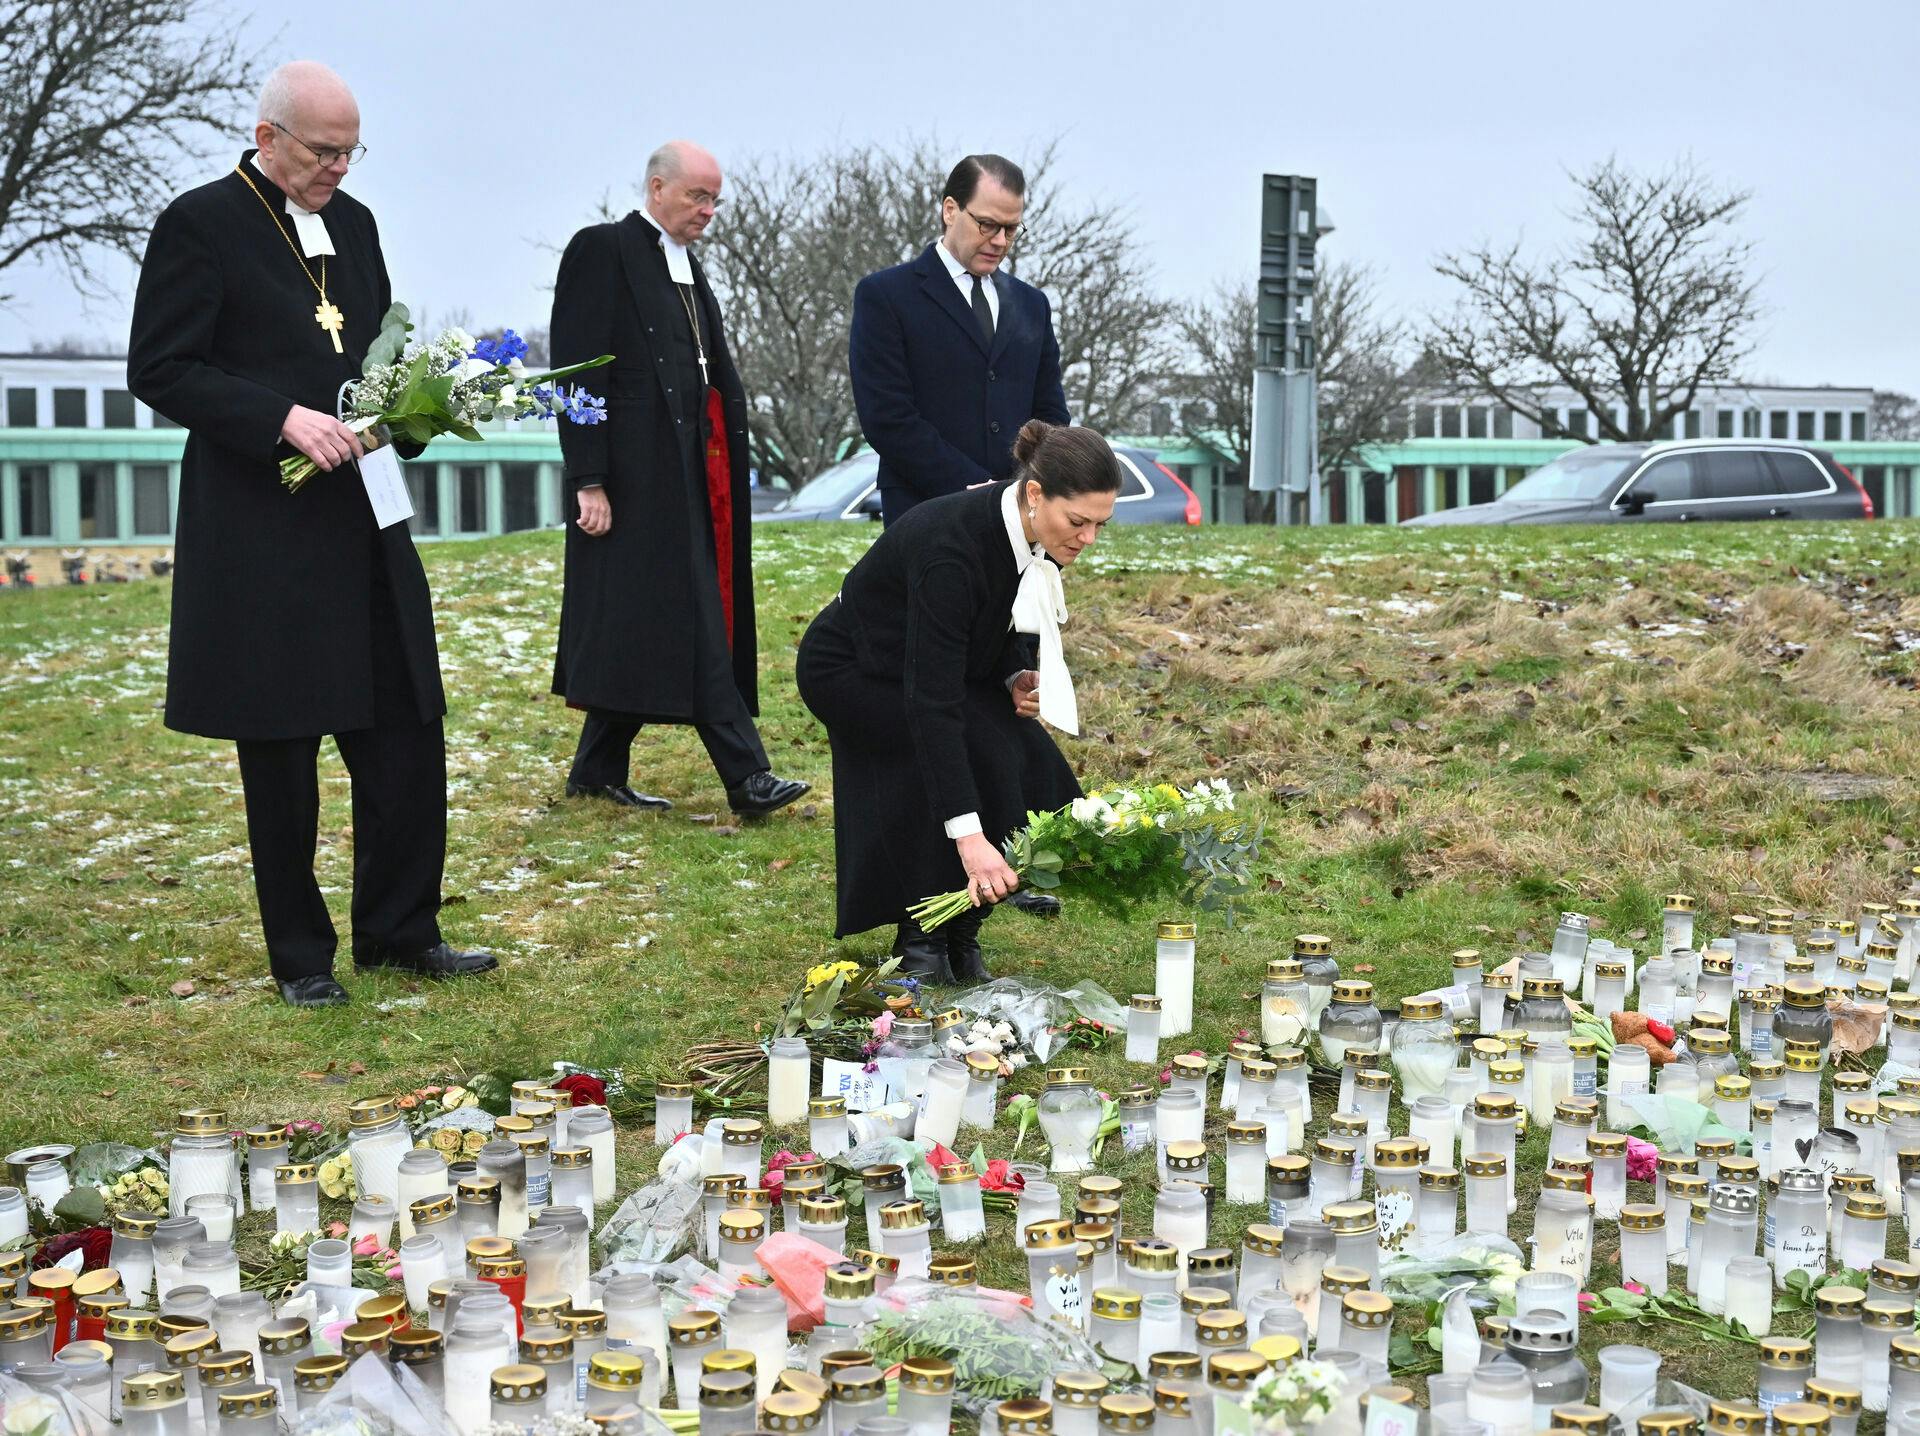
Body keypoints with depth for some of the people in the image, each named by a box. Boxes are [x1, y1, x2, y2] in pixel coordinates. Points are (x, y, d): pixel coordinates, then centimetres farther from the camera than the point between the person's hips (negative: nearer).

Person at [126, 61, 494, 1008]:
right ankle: (300, 956, 16)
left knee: (406, 734, 6)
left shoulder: (353, 223, 13)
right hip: (262, 534, -6)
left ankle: (399, 931, 19)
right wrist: (282, 420, -21)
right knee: (281, 751, 3)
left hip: (365, 522, 6)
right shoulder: (200, 223, -7)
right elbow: (158, 370, -10)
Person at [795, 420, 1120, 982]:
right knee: (977, 752, -27)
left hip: (928, 662, 7)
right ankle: (920, 938, -9)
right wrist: (969, 836, -46)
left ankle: (960, 933, 3)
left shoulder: (1035, 539, -15)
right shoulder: (951, 544, -38)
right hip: (851, 668, -7)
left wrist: (1015, 678, -14)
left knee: (1032, 771, -14)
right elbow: (932, 700, -41)